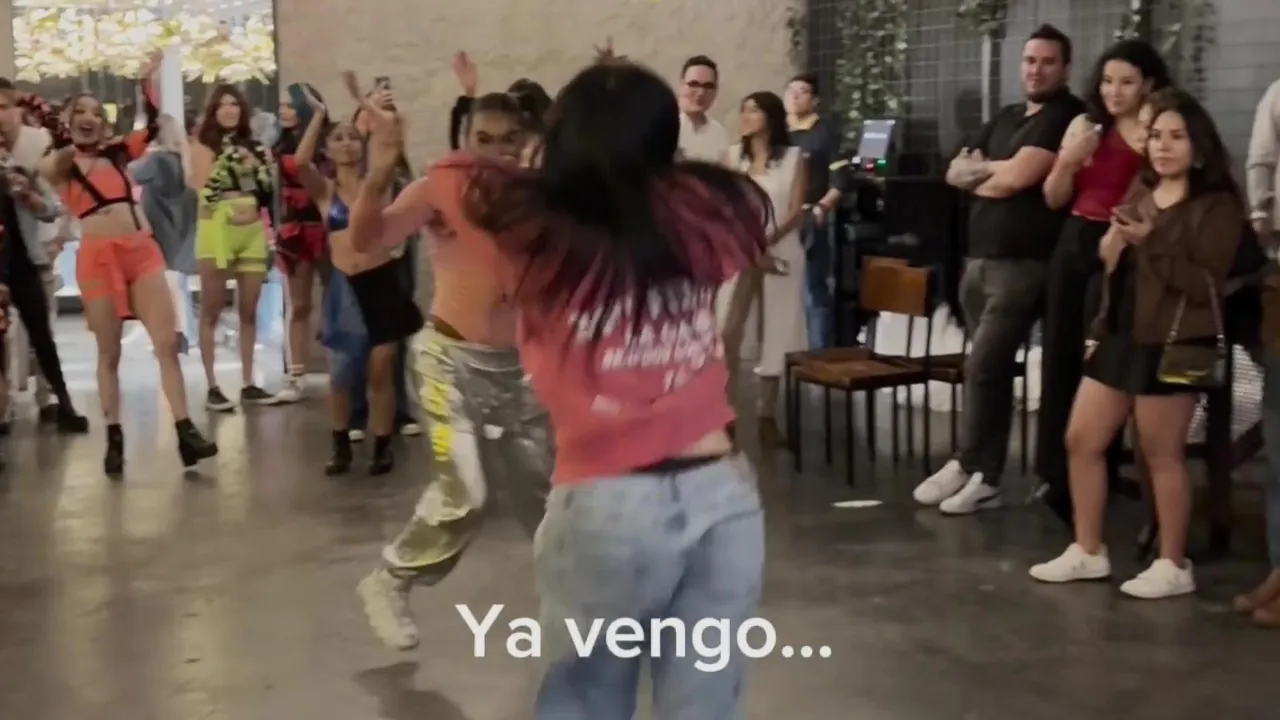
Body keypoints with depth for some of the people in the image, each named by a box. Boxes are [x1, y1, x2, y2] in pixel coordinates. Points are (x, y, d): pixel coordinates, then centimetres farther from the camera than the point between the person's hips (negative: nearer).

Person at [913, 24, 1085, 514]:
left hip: (1023, 263, -8)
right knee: (991, 369, 9)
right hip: (980, 257, 8)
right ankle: (982, 475, 13)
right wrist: (992, 167, -3)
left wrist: (979, 172, 5)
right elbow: (955, 172, 16)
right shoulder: (1006, 118, 20)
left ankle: (972, 469, 2)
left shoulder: (1067, 116, -6)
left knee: (983, 366, -10)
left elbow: (1016, 178, -15)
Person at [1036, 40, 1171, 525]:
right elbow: (1055, 200, 13)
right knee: (1059, 358, 9)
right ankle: (1057, 474, 21)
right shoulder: (1085, 125, 10)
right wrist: (1068, 160, -4)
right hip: (1074, 245, 6)